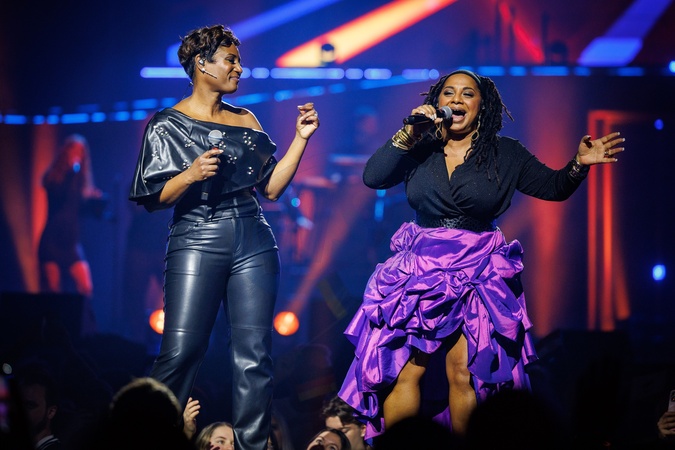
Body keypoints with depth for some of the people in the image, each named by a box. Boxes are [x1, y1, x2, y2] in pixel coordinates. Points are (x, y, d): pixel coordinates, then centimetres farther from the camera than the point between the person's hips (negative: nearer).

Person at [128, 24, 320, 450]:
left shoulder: (246, 121, 15)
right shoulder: (169, 124, 2)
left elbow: (271, 187, 12)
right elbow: (154, 198, -3)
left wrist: (302, 138, 7)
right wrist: (191, 175, -19)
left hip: (254, 243, 4)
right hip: (197, 242, -4)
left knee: (254, 355, -1)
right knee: (180, 352, -11)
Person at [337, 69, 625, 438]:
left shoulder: (505, 153, 5)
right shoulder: (419, 149, 6)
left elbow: (552, 186, 5)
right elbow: (372, 177, -3)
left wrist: (578, 164, -14)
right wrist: (407, 136, -10)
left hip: (477, 273, -1)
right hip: (420, 269, 1)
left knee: (464, 373, -10)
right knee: (403, 371, -6)